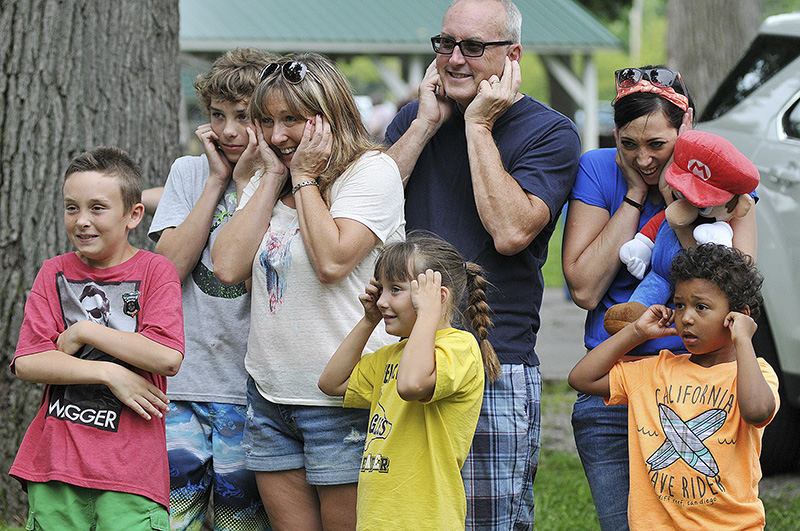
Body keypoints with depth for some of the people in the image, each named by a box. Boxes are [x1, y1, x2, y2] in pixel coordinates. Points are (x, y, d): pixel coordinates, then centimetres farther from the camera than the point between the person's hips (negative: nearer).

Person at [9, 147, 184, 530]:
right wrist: (109, 373, -10)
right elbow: (27, 363, -1)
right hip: (56, 458, 3)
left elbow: (167, 357, -13)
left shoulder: (155, 271, 1)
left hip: (130, 465, -3)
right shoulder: (54, 273, 9)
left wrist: (84, 332, -8)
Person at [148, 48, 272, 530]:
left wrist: (246, 182, -10)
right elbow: (170, 266, -5)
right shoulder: (189, 172, 9)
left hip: (249, 387, -2)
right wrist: (217, 181, -4)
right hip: (181, 382, 2)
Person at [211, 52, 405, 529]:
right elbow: (229, 267, 1)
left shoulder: (372, 171, -5)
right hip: (271, 395, 7)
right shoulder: (265, 182, 16)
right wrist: (275, 177, 2)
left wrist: (305, 178, -7)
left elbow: (332, 261, -19)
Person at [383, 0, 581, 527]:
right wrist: (427, 125, -4)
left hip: (497, 369, -4)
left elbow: (510, 231, -17)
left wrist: (479, 126, -11)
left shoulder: (549, 133, -2)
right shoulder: (414, 119, 13)